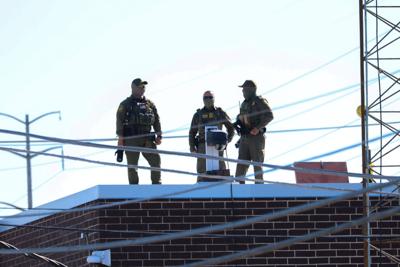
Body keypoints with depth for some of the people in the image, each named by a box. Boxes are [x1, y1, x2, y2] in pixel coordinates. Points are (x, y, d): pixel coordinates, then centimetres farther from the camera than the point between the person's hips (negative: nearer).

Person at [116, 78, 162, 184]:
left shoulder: (150, 104, 15)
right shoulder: (126, 104, 3)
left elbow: (156, 121, 15)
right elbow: (119, 120, -3)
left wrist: (158, 136, 5)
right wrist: (120, 137, -12)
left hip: (147, 139, 4)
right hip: (131, 139, -4)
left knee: (156, 161, -2)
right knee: (132, 165, 0)